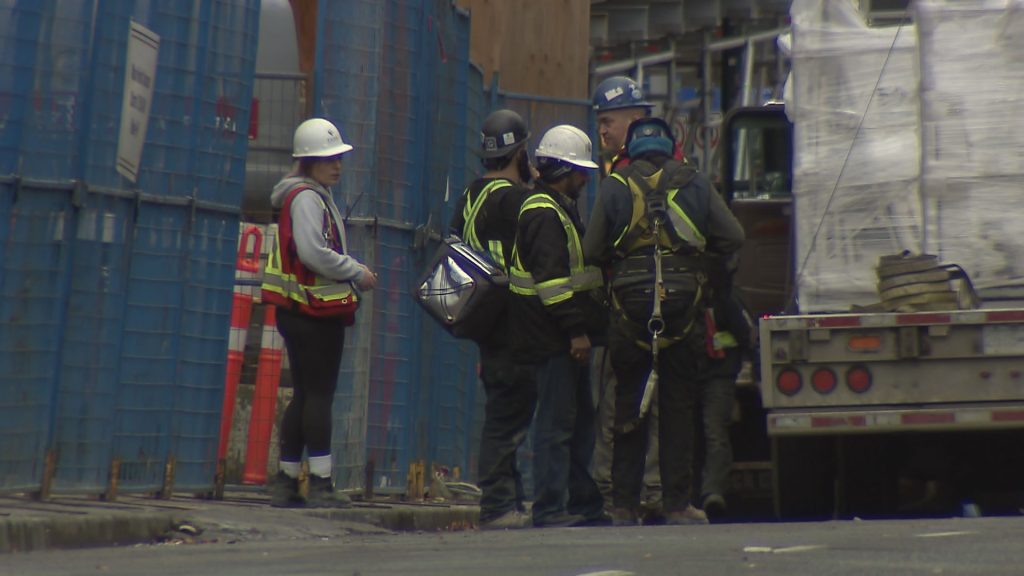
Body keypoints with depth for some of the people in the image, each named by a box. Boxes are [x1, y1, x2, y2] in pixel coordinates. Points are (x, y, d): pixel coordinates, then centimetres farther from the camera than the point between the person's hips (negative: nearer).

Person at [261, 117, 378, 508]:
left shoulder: (316, 197, 20)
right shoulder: (306, 198, -12)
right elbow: (313, 253, -23)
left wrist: (354, 271, 9)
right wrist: (356, 273, -14)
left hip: (301, 311, 10)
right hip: (314, 312, -10)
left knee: (305, 395, 12)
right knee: (320, 395, -8)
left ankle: (285, 481, 15)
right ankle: (320, 484, -6)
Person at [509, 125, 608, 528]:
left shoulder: (560, 210, 21)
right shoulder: (544, 213, -13)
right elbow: (552, 278, -21)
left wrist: (583, 327, 22)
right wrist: (576, 329, -23)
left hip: (562, 338, 11)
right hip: (553, 339, -11)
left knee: (580, 421, 14)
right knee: (556, 423, -8)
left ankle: (584, 503, 22)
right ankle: (550, 509, -5)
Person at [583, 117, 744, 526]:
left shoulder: (614, 186, 4)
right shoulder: (695, 184, 6)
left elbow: (593, 251, 1)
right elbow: (733, 238, 3)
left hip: (630, 306, 0)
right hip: (684, 306, 0)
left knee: (628, 404, 7)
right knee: (678, 406, 6)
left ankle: (624, 505, 9)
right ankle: (676, 504, 6)